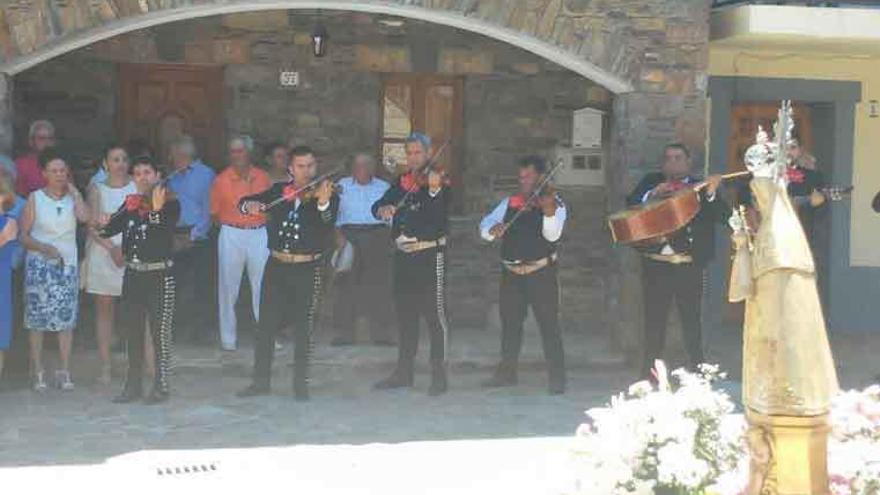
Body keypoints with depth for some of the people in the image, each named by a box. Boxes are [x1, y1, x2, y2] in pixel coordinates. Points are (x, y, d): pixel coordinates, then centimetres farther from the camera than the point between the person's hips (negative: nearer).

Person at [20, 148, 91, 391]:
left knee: (66, 318, -1)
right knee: (37, 318, -1)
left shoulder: (73, 197, 7)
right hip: (39, 264, -2)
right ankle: (38, 372, 5)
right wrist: (44, 248, -16)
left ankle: (64, 371, 6)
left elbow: (85, 217, -15)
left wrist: (72, 189, -7)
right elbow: (24, 235, 0)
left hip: (67, 264, 2)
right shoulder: (35, 198, 1)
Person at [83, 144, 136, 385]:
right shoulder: (97, 190, 6)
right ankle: (105, 366, 6)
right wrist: (111, 247, -14)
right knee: (104, 308, 3)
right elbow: (92, 225, -1)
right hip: (103, 253, 1)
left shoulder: (137, 187, 6)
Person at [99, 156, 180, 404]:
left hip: (159, 275, -6)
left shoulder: (170, 204, -6)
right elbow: (109, 230, 8)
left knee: (160, 332, -3)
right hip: (133, 274, 6)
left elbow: (161, 236, -16)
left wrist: (157, 210, -28)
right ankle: (133, 385, 20)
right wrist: (104, 224, -14)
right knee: (134, 332, 11)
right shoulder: (130, 203, 10)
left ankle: (160, 386, 5)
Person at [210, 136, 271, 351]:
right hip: (231, 235, -1)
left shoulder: (262, 177, 5)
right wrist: (231, 224, -2)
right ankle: (228, 338, 11)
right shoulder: (221, 179, -2)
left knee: (263, 286, 3)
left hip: (259, 234, 2)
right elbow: (215, 213, 3)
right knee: (229, 287, 3)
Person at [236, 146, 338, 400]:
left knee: (304, 328, 1)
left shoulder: (327, 195, -4)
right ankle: (261, 381, 16)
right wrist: (250, 205, -18)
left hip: (308, 269, -3)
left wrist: (323, 203, -41)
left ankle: (301, 383, 11)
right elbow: (244, 201, 6)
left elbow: (327, 226, -21)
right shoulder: (279, 191, 6)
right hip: (277, 266, 3)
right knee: (266, 324, 6)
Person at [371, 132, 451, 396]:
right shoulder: (402, 182, 13)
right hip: (403, 256, 6)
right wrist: (383, 209, -15)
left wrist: (434, 190, -36)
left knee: (435, 314, -5)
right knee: (405, 315, 13)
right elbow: (377, 207, 8)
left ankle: (439, 374, -1)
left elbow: (439, 217, -19)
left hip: (430, 256, -6)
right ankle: (404, 371, 22)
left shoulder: (439, 182, -4)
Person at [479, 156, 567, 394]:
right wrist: (493, 229, -17)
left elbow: (552, 235, -20)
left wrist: (549, 213, -39)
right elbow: (484, 227, 6)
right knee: (510, 323, 13)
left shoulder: (554, 203, -3)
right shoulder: (510, 202, 10)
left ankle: (557, 377, -3)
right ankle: (506, 373, 24)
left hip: (540, 273, -5)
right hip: (512, 273, 5)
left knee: (549, 323, -7)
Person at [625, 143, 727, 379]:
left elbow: (723, 215, -7)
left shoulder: (700, 187, 4)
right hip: (655, 263, 2)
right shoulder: (651, 182, 11)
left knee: (691, 320, 1)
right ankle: (650, 374, 15)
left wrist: (710, 194, -23)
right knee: (654, 320, 7)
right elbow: (631, 204, 0)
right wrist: (652, 195, -15)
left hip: (689, 265, -2)